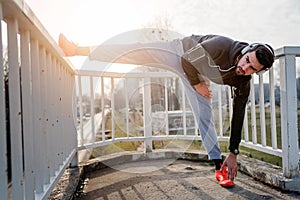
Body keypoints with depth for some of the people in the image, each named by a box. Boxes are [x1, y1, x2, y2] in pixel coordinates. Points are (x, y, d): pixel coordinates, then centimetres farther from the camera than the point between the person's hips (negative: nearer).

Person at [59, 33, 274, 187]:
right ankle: (77, 49, -2)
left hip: (199, 75, 3)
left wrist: (233, 154, -16)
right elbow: (187, 60, -26)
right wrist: (196, 84, -16)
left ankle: (220, 166, 8)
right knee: (134, 51, -12)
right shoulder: (222, 46, -37)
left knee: (205, 115, -5)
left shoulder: (243, 82, -22)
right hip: (179, 52, -2)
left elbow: (238, 117, -16)